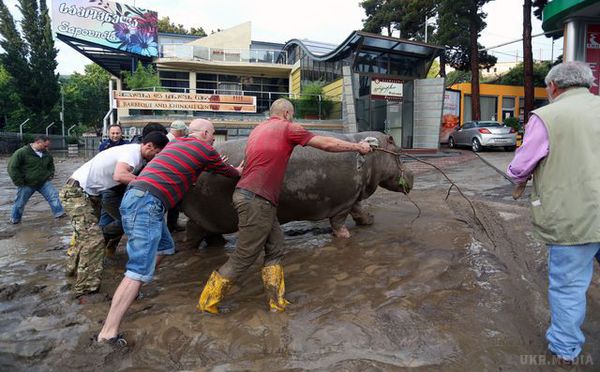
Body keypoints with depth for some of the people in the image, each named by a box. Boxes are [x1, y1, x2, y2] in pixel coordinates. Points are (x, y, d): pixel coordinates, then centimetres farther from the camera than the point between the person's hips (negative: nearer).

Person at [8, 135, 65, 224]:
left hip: (44, 182, 4)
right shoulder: (22, 152, -15)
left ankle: (59, 213, -4)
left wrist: (51, 174, 9)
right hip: (26, 185, -3)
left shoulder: (46, 154, 4)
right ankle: (15, 219, 30)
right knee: (20, 202, 10)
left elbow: (51, 164, 25)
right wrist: (19, 182, -15)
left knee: (54, 196, -10)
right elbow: (12, 167, -14)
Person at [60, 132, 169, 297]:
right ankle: (86, 288, -7)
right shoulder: (133, 152, -24)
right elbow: (119, 175, -41)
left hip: (90, 193, 10)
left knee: (87, 235, 24)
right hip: (76, 192, -10)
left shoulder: (136, 153, 5)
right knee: (93, 239, -14)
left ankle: (74, 268, 44)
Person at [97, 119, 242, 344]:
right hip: (146, 203, -9)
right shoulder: (205, 149, 2)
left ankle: (132, 292, 28)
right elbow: (225, 170, 19)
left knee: (164, 247, 22)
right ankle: (108, 332, -12)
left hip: (136, 198, 10)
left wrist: (214, 163, 53)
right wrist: (237, 172, 39)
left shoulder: (176, 144, 23)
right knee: (139, 270, -11)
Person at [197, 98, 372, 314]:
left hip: (253, 198, 9)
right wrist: (358, 147, 10)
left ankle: (276, 302, 18)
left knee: (275, 249, 12)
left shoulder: (259, 128, 19)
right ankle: (208, 301, 15)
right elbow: (326, 144, -1)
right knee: (243, 258, 2)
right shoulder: (287, 128, -4)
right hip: (256, 201, -9)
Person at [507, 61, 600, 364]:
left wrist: (519, 179, 16)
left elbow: (519, 170, -5)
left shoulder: (546, 117, -8)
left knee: (568, 285, 9)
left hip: (572, 218, -5)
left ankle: (564, 350, 26)